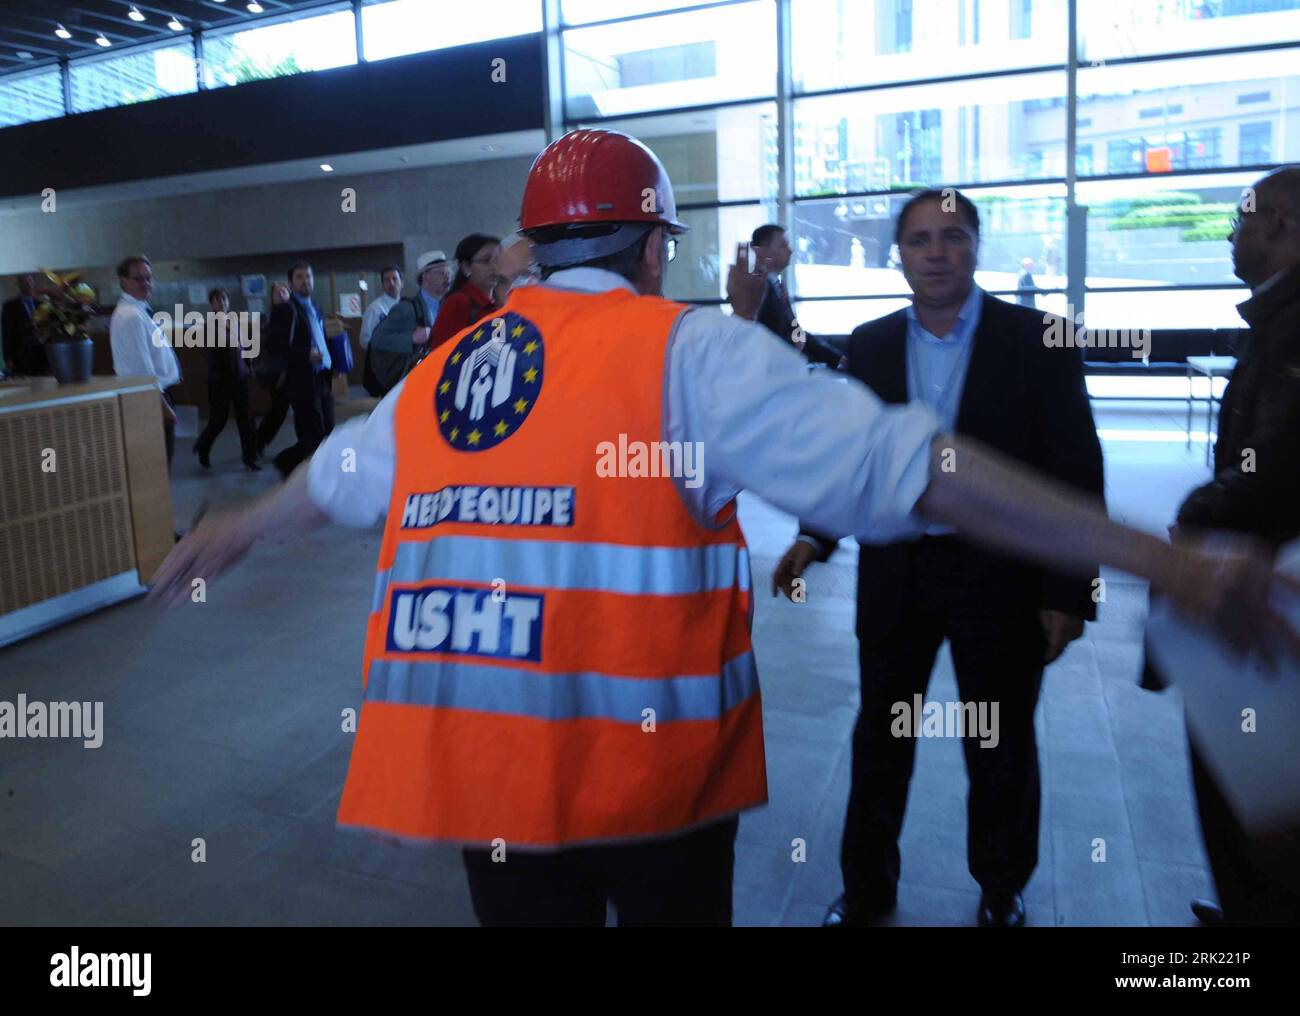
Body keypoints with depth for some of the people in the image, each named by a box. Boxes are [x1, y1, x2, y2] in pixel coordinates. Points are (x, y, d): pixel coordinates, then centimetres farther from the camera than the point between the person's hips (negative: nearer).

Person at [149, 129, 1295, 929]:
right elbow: (895, 462, -15)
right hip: (646, 764, -4)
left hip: (473, 760, 5)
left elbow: (331, 476, 26)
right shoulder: (688, 348, -8)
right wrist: (1161, 558, -11)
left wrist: (235, 530, 48)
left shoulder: (440, 372, 9)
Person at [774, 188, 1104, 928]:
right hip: (895, 572, 2)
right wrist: (817, 536, -7)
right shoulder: (870, 345, 2)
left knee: (1000, 746, 15)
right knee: (880, 739, 13)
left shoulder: (1037, 340, -7)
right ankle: (867, 888, 33)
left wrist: (1069, 590, -11)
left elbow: (1077, 473, -7)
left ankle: (1001, 891, 39)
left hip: (1001, 574, -2)